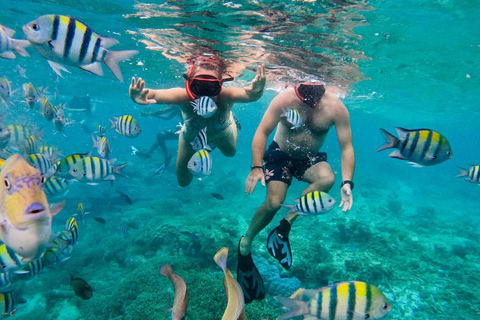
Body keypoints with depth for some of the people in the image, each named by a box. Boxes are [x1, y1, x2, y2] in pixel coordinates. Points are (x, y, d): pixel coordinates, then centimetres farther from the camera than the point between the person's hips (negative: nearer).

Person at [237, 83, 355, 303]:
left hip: (310, 159, 2)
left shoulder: (336, 108, -16)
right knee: (274, 202, -20)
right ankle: (246, 243, 6)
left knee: (327, 178, -32)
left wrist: (347, 183, -28)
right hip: (280, 155, -1)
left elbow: (347, 147, -15)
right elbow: (262, 132, -19)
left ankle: (286, 224, -17)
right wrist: (256, 167, -29)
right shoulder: (285, 98, -19)